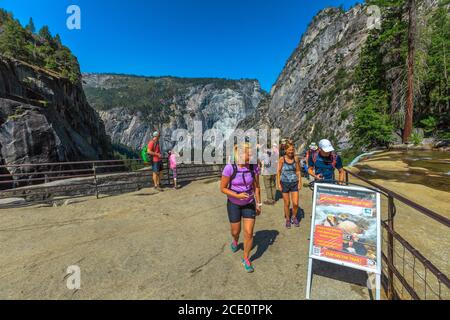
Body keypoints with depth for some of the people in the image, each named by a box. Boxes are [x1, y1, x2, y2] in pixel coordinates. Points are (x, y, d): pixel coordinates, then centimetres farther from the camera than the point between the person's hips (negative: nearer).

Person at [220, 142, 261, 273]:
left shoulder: (253, 167, -14)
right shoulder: (230, 168, -23)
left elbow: (256, 187, -1)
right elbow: (223, 188, -15)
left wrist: (258, 204, 4)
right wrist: (237, 196, -28)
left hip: (249, 204, 2)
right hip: (234, 204, -1)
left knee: (249, 233, 0)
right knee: (235, 231, 16)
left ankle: (246, 259, 25)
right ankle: (235, 241, 54)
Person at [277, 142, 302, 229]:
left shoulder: (296, 158, -1)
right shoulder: (282, 159, -7)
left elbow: (298, 171, 6)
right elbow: (278, 171, -3)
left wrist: (300, 182, 1)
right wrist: (278, 183, -6)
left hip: (294, 183, 2)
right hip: (285, 183, -1)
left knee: (295, 203, 1)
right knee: (287, 203, 9)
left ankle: (294, 217, 29)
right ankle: (288, 219, 29)